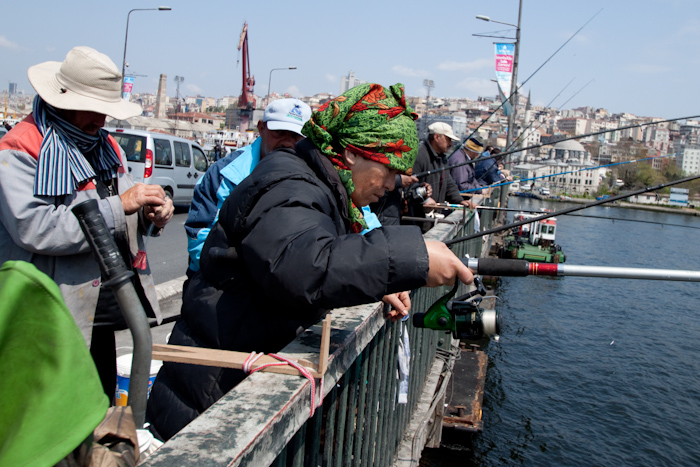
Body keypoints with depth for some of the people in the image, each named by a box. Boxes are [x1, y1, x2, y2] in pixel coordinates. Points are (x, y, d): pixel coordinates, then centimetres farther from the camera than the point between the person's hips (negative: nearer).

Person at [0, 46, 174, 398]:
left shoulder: (105, 146, 15)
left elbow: (122, 221, 21)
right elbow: (34, 228, -26)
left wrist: (152, 214, -3)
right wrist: (118, 206, -23)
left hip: (100, 316, 8)